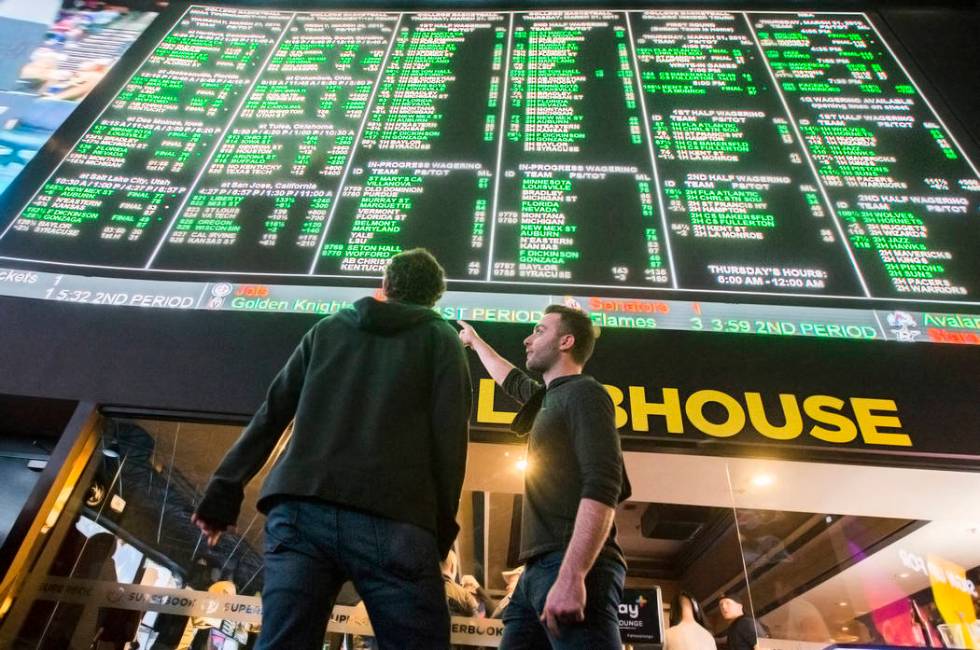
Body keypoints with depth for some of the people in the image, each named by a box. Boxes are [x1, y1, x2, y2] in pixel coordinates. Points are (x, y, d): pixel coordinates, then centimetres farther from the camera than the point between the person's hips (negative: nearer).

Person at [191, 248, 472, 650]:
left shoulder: (327, 329, 22)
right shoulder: (440, 338, 13)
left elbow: (271, 415, 17)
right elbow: (449, 436, 1)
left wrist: (225, 490, 17)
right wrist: (443, 527, 5)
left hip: (300, 509, 4)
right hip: (391, 519, -3)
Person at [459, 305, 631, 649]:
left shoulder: (583, 393, -4)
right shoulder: (552, 398, 24)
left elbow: (602, 487, -17)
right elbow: (512, 381, 47)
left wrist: (572, 575, -28)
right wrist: (475, 341, 59)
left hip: (573, 568, -9)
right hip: (540, 569, 9)